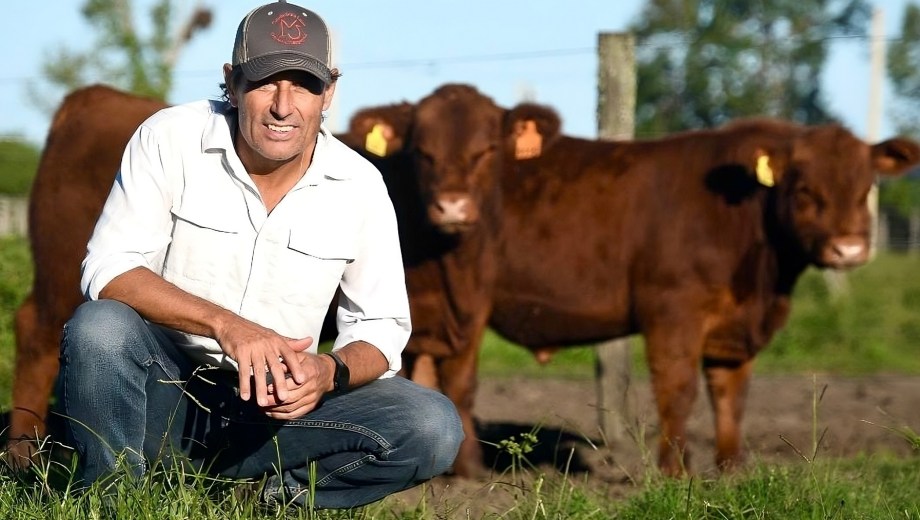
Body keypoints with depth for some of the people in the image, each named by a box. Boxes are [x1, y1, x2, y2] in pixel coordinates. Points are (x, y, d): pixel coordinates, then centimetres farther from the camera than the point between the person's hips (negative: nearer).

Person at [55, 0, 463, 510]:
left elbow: (381, 328, 3)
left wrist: (330, 371, -22)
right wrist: (224, 325, -32)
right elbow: (108, 269, -16)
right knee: (99, 329, -34)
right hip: (165, 388, -2)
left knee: (433, 427, -19)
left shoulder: (360, 187, -3)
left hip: (276, 406, 2)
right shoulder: (170, 138, -9)